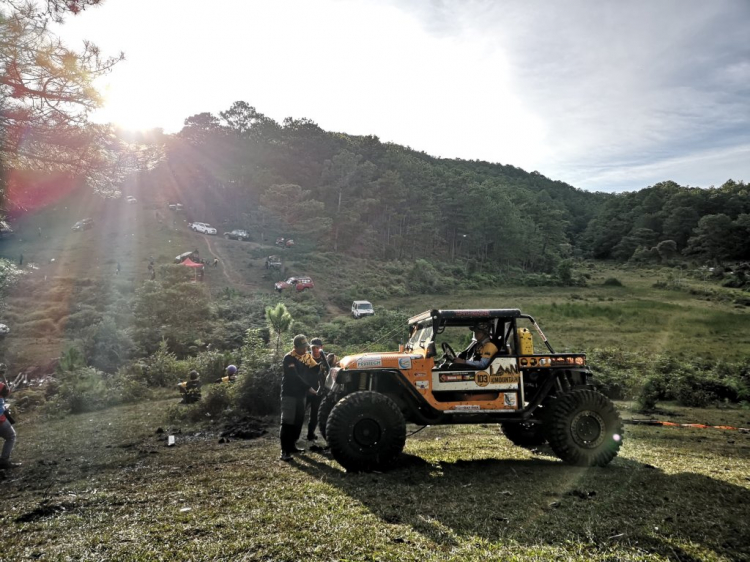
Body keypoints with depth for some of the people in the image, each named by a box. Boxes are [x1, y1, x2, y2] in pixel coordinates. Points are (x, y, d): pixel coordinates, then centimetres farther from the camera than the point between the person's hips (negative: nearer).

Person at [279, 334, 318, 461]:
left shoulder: (307, 356, 8)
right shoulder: (289, 358, -14)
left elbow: (317, 368, 6)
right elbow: (294, 377, -22)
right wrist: (309, 388, -25)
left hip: (300, 394, 7)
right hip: (289, 394, -7)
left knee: (298, 421, 12)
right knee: (287, 422, -9)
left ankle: (292, 445, 24)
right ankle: (284, 451, -9)